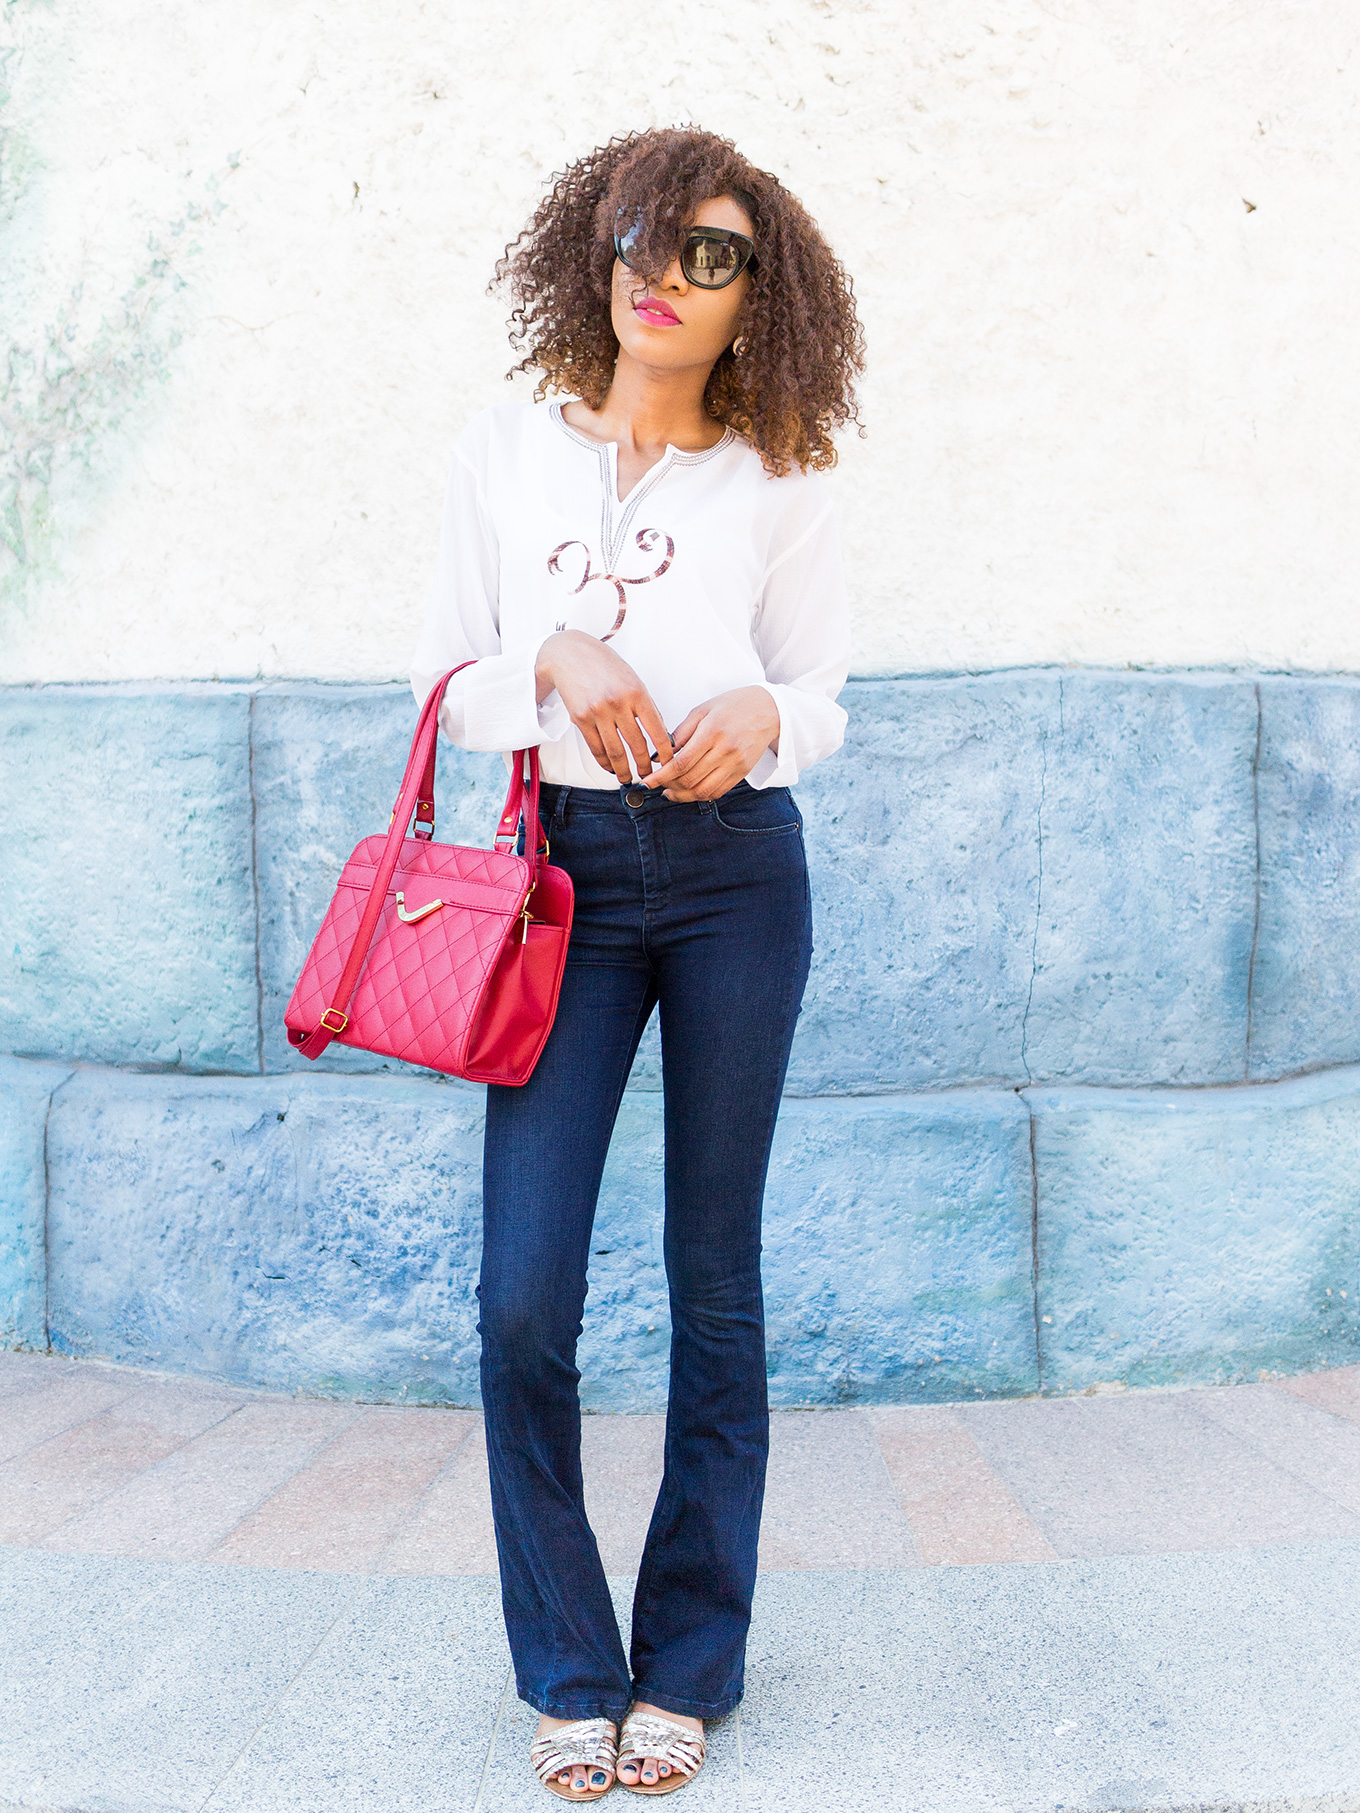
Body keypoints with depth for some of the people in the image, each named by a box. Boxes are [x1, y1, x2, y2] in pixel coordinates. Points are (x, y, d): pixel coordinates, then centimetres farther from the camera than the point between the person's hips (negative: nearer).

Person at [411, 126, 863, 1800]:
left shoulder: (774, 482, 8)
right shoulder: (506, 455, 10)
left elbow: (824, 698, 11)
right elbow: (444, 683, 8)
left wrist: (761, 715, -12)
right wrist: (554, 663, -11)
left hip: (737, 867, 0)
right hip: (567, 873, 1)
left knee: (715, 1282, 4)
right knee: (523, 1295, -7)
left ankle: (688, 1667, 19)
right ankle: (567, 1672, 13)